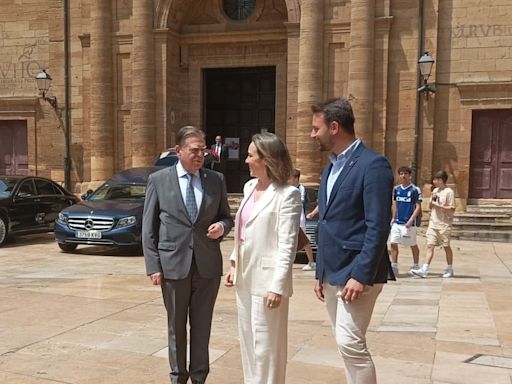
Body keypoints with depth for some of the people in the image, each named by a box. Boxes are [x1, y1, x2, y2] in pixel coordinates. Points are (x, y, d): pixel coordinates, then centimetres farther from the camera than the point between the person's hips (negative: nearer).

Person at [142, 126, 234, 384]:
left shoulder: (216, 180, 4)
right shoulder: (158, 180, -1)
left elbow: (226, 217, 13)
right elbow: (148, 228, 0)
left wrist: (222, 226, -10)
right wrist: (153, 266, -5)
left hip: (208, 265, 1)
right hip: (173, 264, -1)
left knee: (202, 326, 10)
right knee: (176, 326, 12)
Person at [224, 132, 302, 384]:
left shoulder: (287, 194, -14)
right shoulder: (249, 186, 10)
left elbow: (287, 245, -17)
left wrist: (278, 286, -20)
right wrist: (234, 264, 15)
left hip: (266, 278, -8)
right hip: (245, 277, 8)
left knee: (266, 344, 3)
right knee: (247, 340, 18)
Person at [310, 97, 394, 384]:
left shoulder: (373, 164, -13)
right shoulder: (330, 168, 15)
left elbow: (378, 227, -18)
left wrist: (361, 275, -22)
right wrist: (321, 273, 17)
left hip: (357, 274, -9)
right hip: (332, 274, 9)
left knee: (351, 343, -10)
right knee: (347, 343, 13)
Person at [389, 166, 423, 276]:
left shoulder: (415, 190, -7)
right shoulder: (396, 189, 8)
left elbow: (418, 207, -9)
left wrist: (411, 220, -18)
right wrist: (393, 218, 11)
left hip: (409, 223, -4)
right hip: (397, 222, 4)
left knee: (413, 245, 8)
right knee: (393, 243, -3)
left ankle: (416, 266, 24)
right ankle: (394, 267, 3)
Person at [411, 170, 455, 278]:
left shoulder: (449, 192, -9)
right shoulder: (435, 190, 14)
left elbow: (452, 209, -13)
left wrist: (438, 205, -16)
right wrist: (432, 199, 0)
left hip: (444, 224, -6)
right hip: (433, 223, 6)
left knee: (446, 246, 6)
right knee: (430, 245, -2)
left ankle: (450, 269, 20)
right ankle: (424, 270, -8)